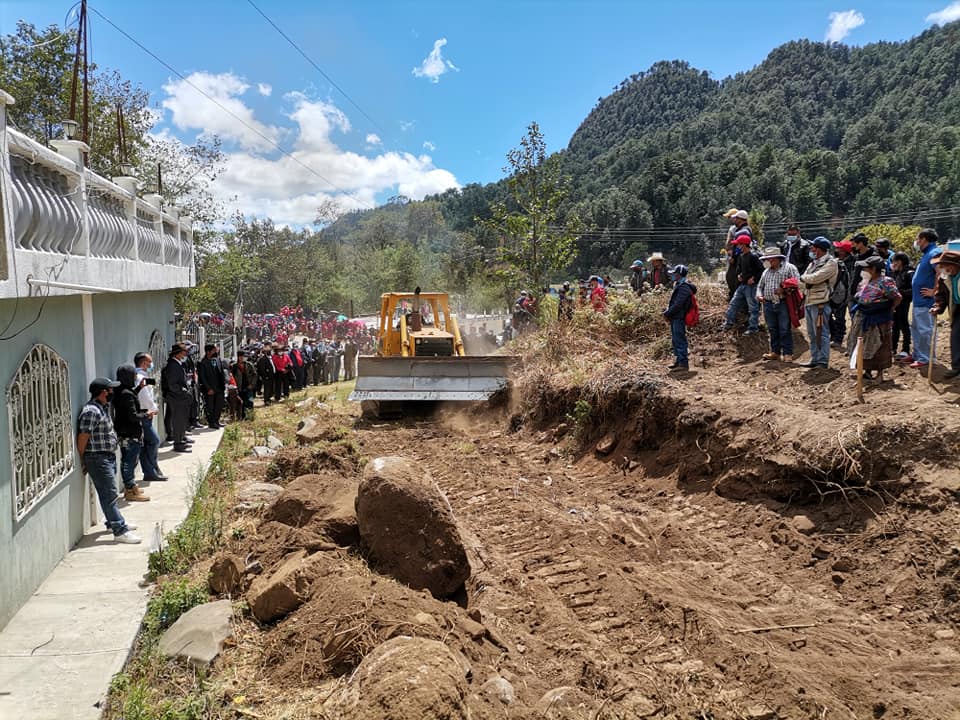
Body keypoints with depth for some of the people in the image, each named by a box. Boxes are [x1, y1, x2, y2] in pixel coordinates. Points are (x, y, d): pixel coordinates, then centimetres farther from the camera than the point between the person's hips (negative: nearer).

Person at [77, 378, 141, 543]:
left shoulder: (102, 408, 12)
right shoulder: (91, 411, -21)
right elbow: (83, 438, -20)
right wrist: (83, 461, -11)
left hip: (108, 456, 10)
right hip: (98, 458, -10)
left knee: (109, 493, 20)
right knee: (109, 494, -7)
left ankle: (114, 522, 34)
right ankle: (120, 531, -5)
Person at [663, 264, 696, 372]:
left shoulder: (684, 287, -17)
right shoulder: (678, 286, 16)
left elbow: (677, 304, -23)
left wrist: (667, 314, -15)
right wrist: (666, 312, 6)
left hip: (679, 318, -10)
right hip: (675, 318, 10)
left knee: (680, 341, -7)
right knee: (675, 340, 15)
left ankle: (684, 363, -4)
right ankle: (678, 362, 24)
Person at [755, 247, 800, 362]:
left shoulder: (789, 268, -1)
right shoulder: (766, 271, 18)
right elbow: (760, 286, 24)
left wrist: (784, 290, -21)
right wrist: (759, 295, 4)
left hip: (783, 304, -6)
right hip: (768, 304, 6)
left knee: (785, 330, -4)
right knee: (772, 330, 10)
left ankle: (788, 354, 2)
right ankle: (775, 352, 19)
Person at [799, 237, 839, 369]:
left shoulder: (830, 263, -10)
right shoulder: (814, 262, 17)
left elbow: (815, 278, -19)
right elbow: (803, 279, 13)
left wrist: (804, 277, -3)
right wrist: (807, 279, -7)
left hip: (820, 303, -9)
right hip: (809, 301, 9)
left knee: (821, 333, -5)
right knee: (812, 334, 14)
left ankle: (823, 362, 0)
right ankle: (814, 359, 22)